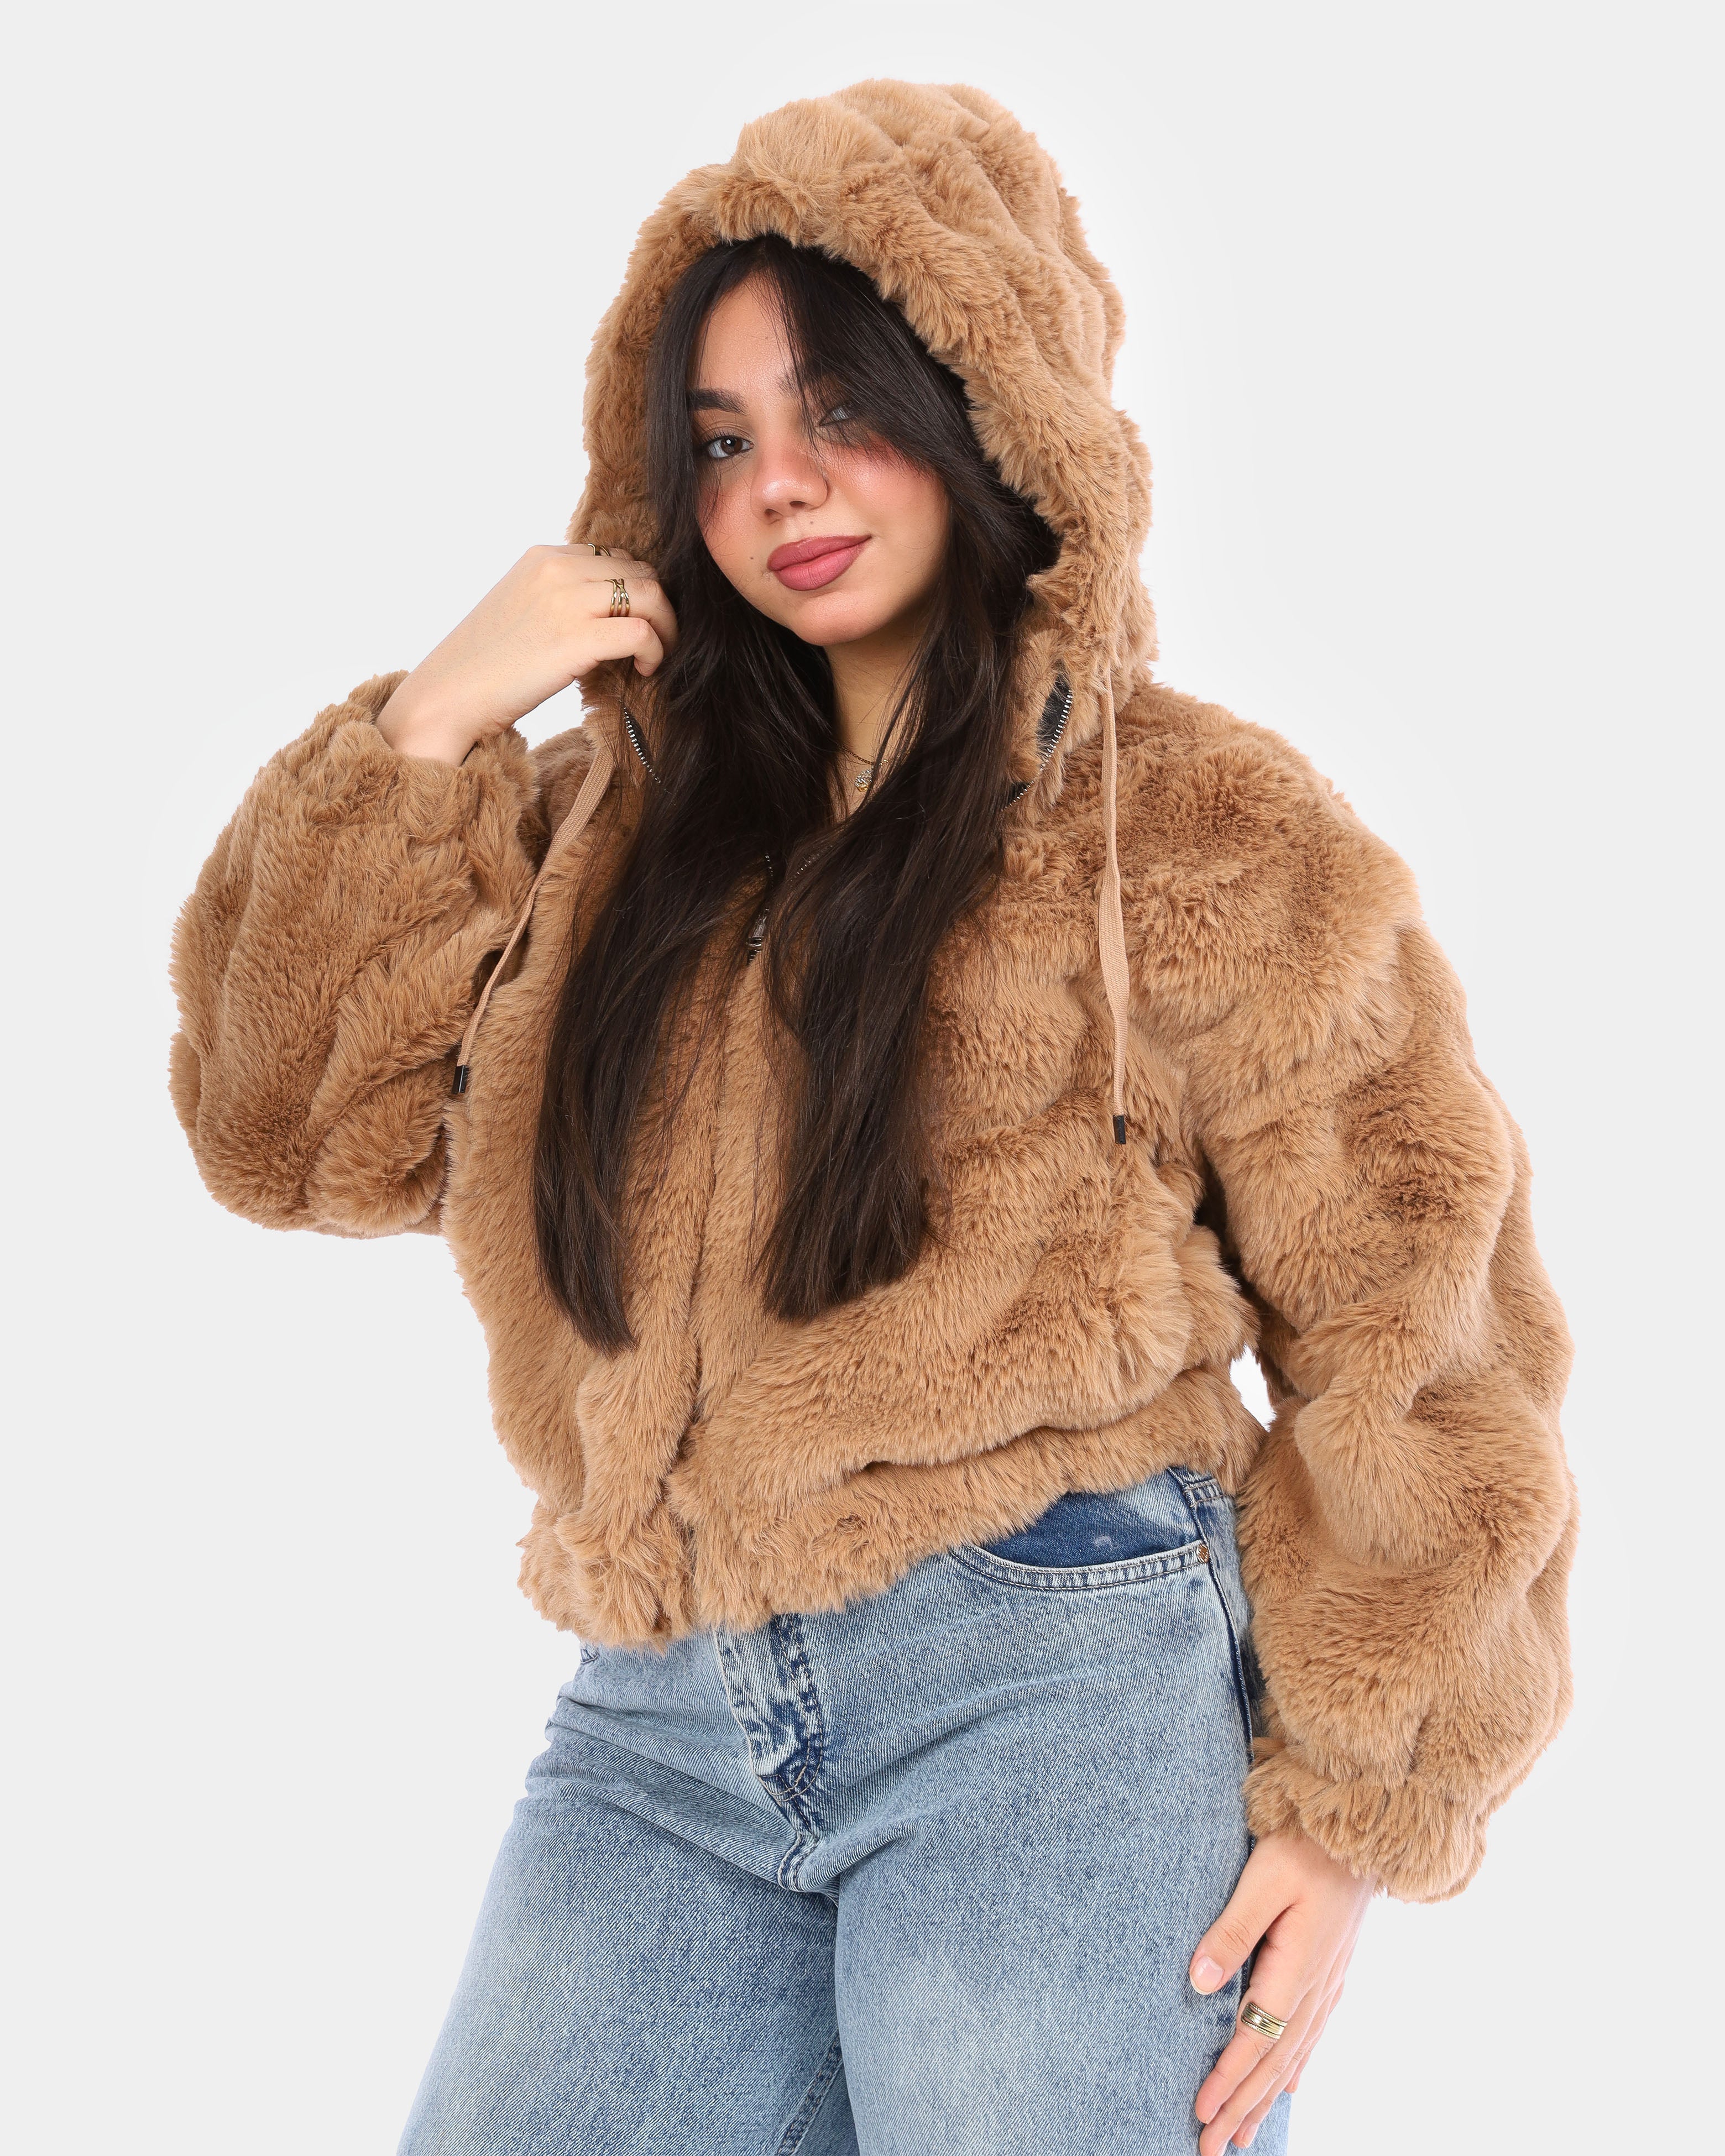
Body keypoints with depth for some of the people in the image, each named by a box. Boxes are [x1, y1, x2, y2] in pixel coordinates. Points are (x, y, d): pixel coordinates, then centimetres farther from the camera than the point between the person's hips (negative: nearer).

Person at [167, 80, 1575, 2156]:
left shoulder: (1197, 829, 0)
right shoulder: (623, 817, 14)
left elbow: (1407, 1322, -1)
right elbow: (295, 1129, 7)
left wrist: (1354, 1804, -5)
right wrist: (426, 730, -1)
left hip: (1065, 1687, -4)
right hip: (658, 1730, 4)